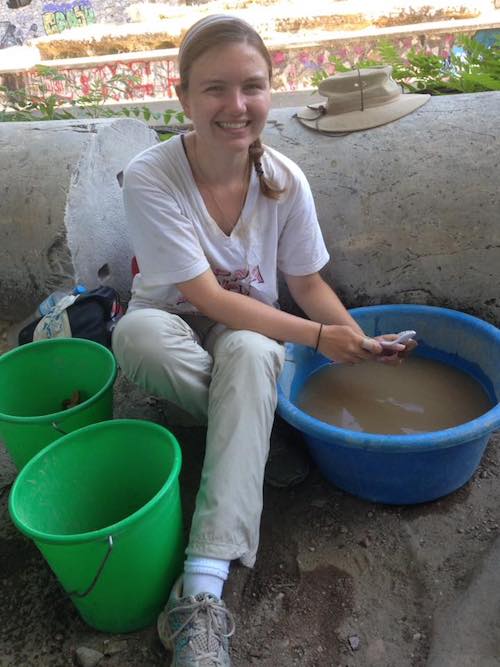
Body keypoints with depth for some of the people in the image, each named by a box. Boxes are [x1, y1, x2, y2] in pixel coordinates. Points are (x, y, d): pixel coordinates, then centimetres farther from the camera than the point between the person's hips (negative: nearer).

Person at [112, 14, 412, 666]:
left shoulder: (285, 180, -10)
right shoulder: (150, 178, -21)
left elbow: (308, 282, 0)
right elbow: (208, 298, -22)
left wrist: (363, 345, -16)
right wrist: (318, 338, -25)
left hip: (251, 338, 2)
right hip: (176, 332, -1)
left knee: (249, 354, -36)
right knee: (138, 330, -37)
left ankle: (202, 592, -37)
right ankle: (257, 425, -13)